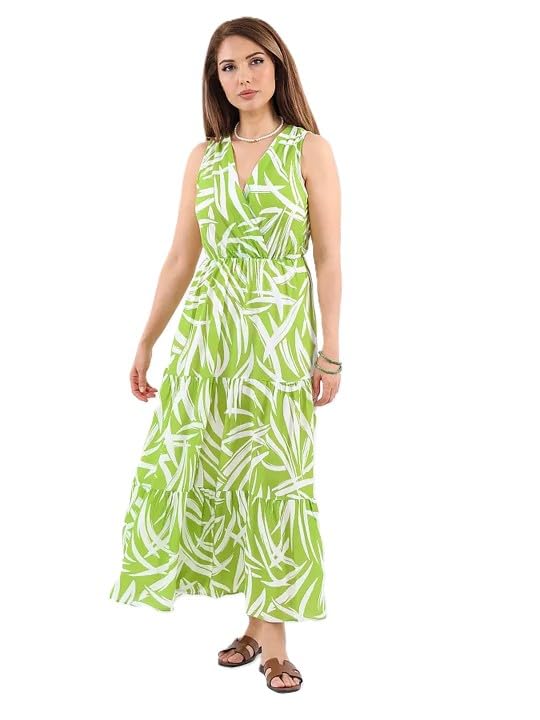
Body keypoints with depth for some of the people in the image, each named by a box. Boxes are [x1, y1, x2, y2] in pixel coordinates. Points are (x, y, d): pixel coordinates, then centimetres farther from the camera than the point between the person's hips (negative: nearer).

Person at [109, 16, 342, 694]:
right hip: (207, 326, 4)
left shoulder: (310, 150, 0)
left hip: (280, 331, -4)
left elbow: (329, 258, -2)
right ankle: (259, 623, 21)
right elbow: (180, 259, 11)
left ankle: (270, 625, 14)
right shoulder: (203, 157, 10)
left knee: (274, 470, 1)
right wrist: (146, 342, 11)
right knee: (196, 460, 4)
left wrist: (330, 350, -7)